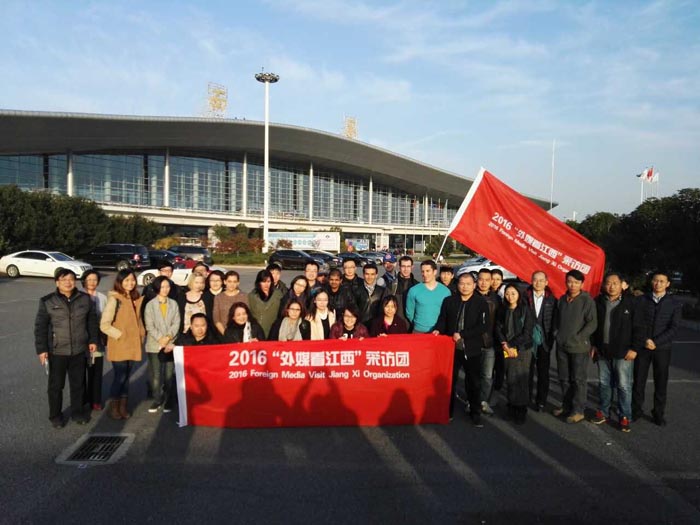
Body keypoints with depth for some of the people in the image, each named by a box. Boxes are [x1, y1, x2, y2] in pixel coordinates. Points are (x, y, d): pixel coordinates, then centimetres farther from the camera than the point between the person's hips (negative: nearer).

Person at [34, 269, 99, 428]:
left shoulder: (85, 299, 1)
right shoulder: (47, 301, -6)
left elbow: (92, 321, 9)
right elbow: (40, 327, -4)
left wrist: (93, 340, 6)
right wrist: (41, 349, -8)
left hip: (79, 350, 2)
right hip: (56, 351, -2)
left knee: (78, 383, 13)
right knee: (56, 385, 9)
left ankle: (77, 412, 29)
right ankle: (55, 415, 25)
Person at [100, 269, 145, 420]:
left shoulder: (137, 299, 8)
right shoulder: (114, 299, -12)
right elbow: (104, 325, -14)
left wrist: (141, 335, 8)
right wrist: (120, 335, -14)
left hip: (132, 345, 5)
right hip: (119, 346, -5)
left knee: (126, 377, 12)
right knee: (120, 377, 0)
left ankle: (123, 407, 23)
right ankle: (114, 407, 17)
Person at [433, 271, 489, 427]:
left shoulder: (481, 303, -5)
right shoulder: (449, 301, 4)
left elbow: (483, 326, -12)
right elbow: (442, 319, 11)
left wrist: (461, 334, -17)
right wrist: (438, 329, -9)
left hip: (472, 350, -2)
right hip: (452, 347, 2)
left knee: (473, 382, 9)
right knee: (450, 380, 12)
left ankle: (475, 413, 25)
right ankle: (448, 411, 27)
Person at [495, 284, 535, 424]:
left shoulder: (526, 310, -1)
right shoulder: (502, 310, 9)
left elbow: (527, 332, -6)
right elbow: (498, 328, 5)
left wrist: (513, 346, -9)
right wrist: (505, 345, -7)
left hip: (522, 349, -2)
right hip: (507, 349, 3)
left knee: (521, 379, -4)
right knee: (510, 379, 1)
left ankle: (521, 410, 6)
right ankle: (512, 408, 11)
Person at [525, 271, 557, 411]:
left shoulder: (552, 300, 3)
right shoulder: (525, 297, -1)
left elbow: (554, 321, 3)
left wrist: (551, 340, -5)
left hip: (544, 342, 1)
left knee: (543, 373, 9)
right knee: (527, 372, 5)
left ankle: (541, 401, 20)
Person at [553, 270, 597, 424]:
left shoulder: (587, 300, -9)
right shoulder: (562, 300, 9)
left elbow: (592, 323, -12)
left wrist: (577, 338, -15)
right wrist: (561, 335, 8)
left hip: (579, 347, -6)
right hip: (562, 346, 6)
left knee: (578, 379, 1)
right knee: (564, 378, 14)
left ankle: (578, 410, 10)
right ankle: (566, 406, 26)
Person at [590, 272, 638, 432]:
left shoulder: (630, 302, -7)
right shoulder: (598, 302, 5)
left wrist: (633, 348, -9)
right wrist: (594, 345, 10)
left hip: (623, 353, -4)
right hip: (602, 351, 4)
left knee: (624, 386, 0)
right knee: (603, 383, 13)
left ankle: (625, 417, 12)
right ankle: (603, 412, 25)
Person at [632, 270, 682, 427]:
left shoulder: (674, 303, 0)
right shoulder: (642, 300, 1)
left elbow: (674, 328, -6)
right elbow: (637, 322, 0)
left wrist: (655, 342, -14)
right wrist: (645, 341, -11)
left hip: (662, 348, 0)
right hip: (641, 347, 0)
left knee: (661, 383, 7)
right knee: (639, 380, 6)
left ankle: (659, 413, 22)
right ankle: (636, 409, 20)